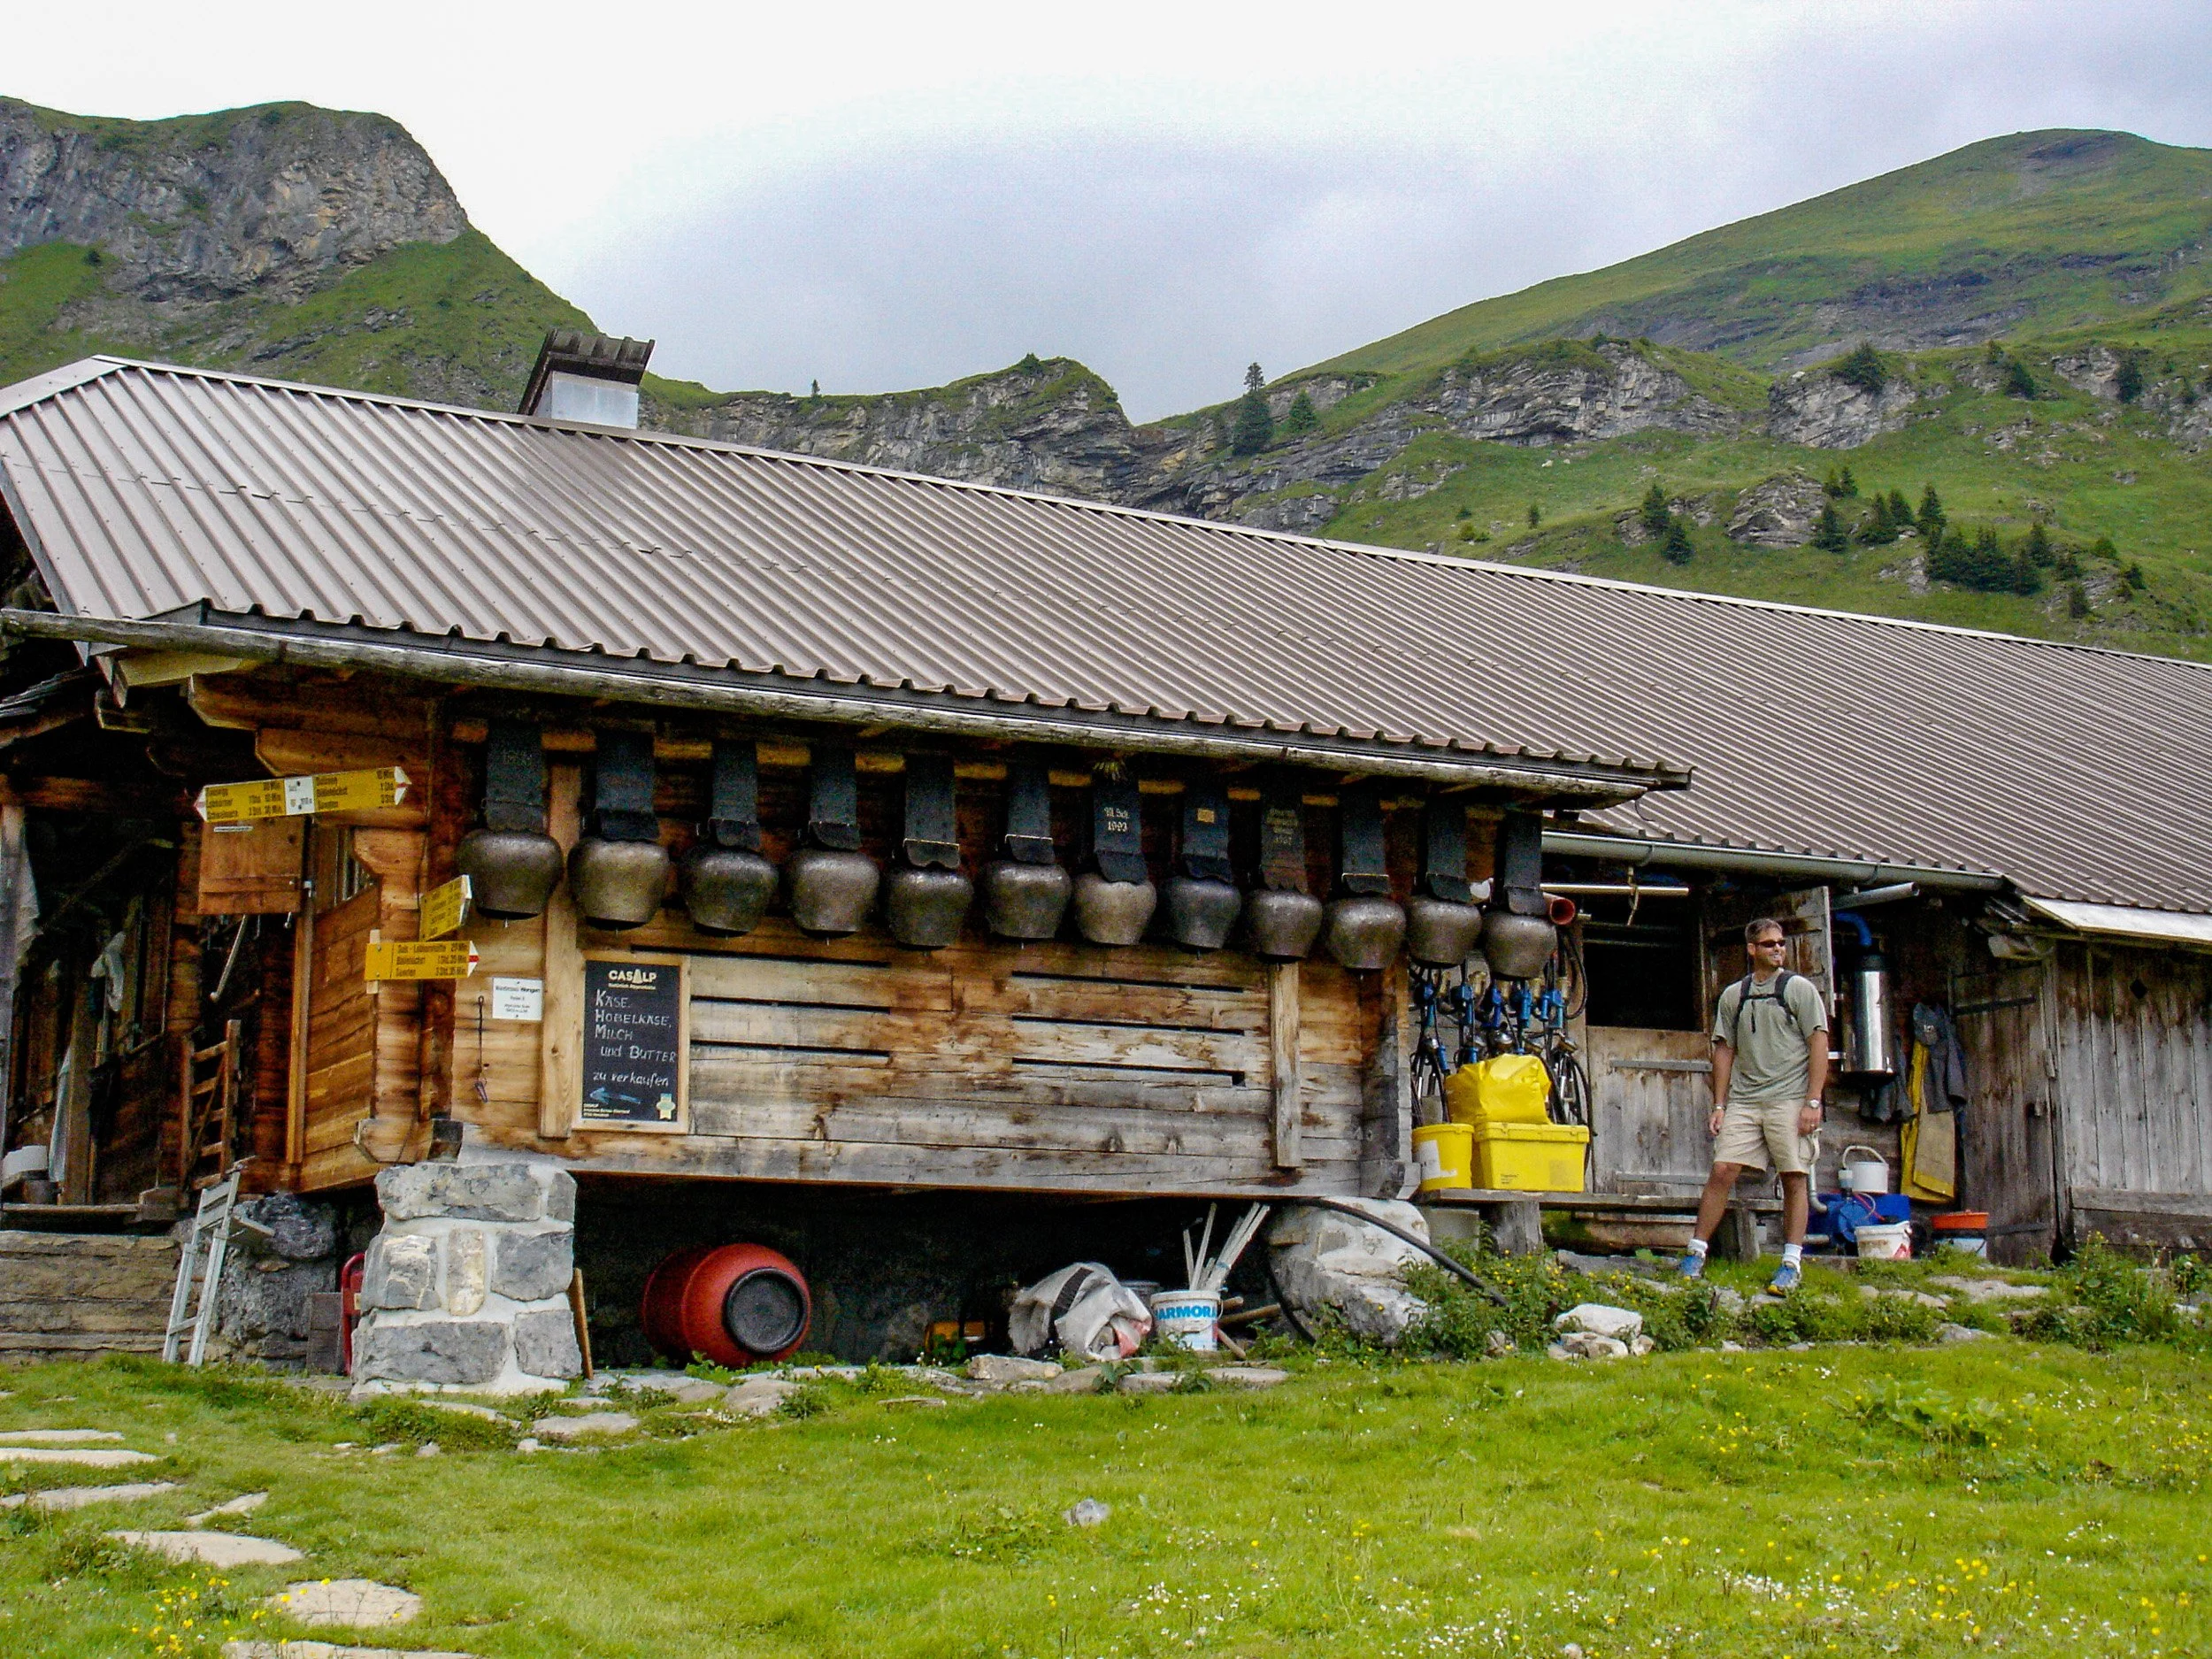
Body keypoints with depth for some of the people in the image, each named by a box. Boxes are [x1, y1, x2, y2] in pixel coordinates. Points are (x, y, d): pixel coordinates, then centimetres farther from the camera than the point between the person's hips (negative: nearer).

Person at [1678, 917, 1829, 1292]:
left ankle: (1792, 1262, 3)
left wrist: (1813, 1102, -9)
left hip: (1790, 1099, -3)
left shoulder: (1800, 988, 4)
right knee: (1722, 1171, -5)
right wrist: (1719, 1105, 9)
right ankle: (1696, 1254, -1)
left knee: (1794, 1178, -3)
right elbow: (1724, 1051, 17)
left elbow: (1819, 1044, -1)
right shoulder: (1733, 995, 15)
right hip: (1743, 1100, 3)